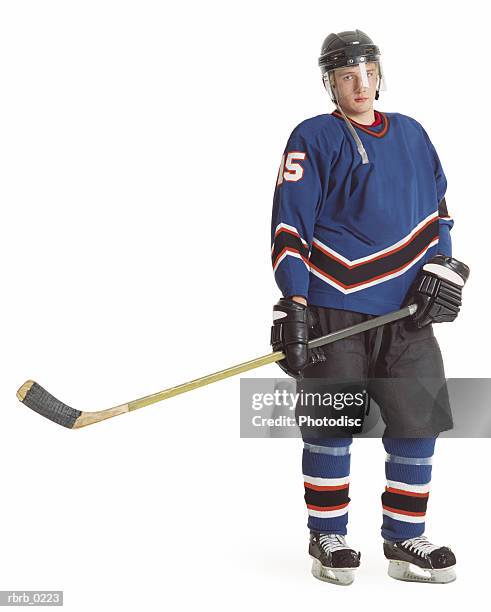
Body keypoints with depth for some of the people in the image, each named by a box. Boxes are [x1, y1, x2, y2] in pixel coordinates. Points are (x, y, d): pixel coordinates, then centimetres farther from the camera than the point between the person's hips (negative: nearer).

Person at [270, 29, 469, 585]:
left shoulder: (411, 133, 16)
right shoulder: (313, 138, -1)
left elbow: (437, 209, 21)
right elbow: (289, 224, -7)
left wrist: (441, 267, 5)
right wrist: (293, 305, -14)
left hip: (406, 309, 5)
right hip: (334, 308, -5)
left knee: (418, 421, 3)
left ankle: (404, 540, 17)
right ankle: (328, 538, 16)